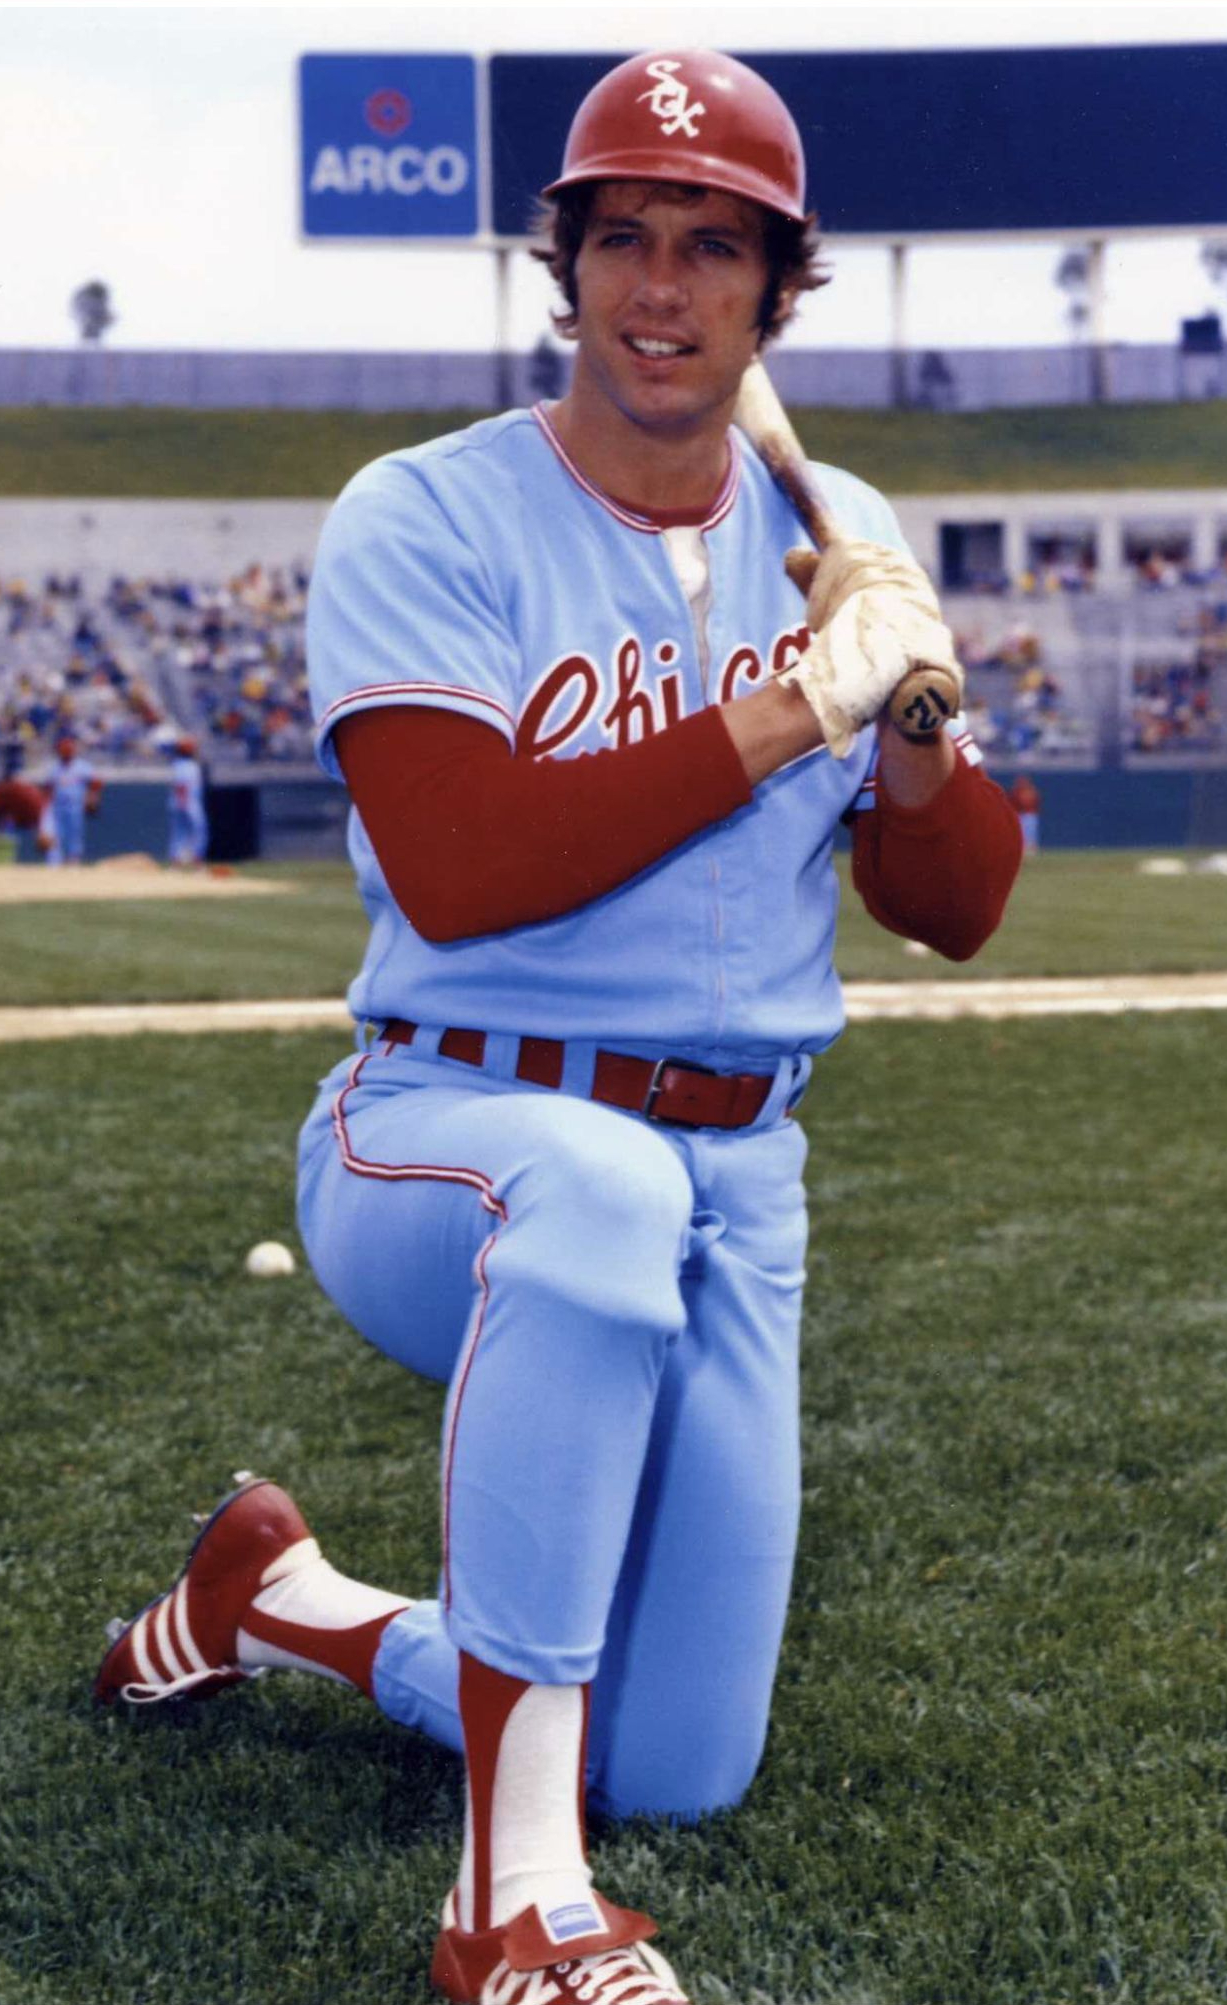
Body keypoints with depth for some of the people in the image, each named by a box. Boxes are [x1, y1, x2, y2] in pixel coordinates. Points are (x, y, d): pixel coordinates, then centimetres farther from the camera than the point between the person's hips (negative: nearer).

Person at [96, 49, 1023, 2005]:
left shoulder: (836, 539, 6)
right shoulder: (425, 521, -8)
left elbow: (955, 908, 5)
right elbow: (458, 871, -22)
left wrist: (915, 707, -15)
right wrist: (794, 704, -21)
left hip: (736, 1182, 5)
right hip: (441, 1136, -5)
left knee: (682, 1772, 2)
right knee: (603, 1186, -44)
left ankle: (292, 1600, 28)